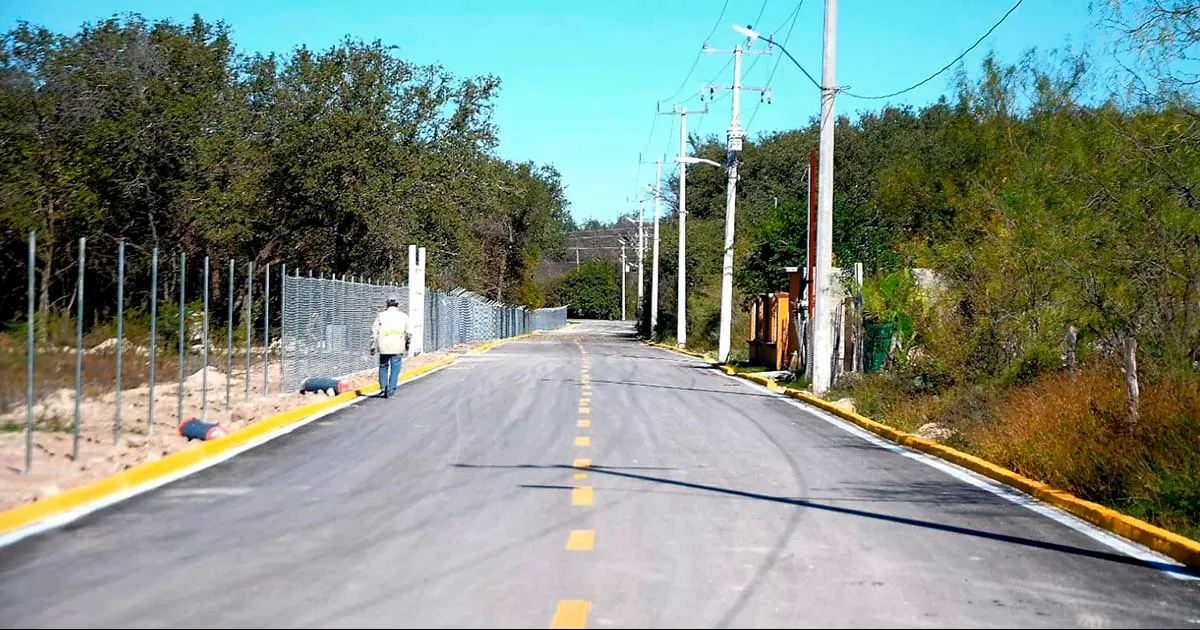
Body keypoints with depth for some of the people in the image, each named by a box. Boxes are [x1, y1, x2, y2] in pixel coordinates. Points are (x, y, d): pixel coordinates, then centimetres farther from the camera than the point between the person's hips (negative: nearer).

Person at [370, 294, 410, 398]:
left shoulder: (381, 315, 3)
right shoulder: (403, 315, 5)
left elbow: (374, 331, 1)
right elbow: (407, 332, 9)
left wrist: (373, 346, 5)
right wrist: (407, 343, 24)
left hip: (384, 346, 1)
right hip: (397, 347, -1)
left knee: (383, 366, 13)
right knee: (395, 368, 6)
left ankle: (383, 388, 11)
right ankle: (391, 388, -1)